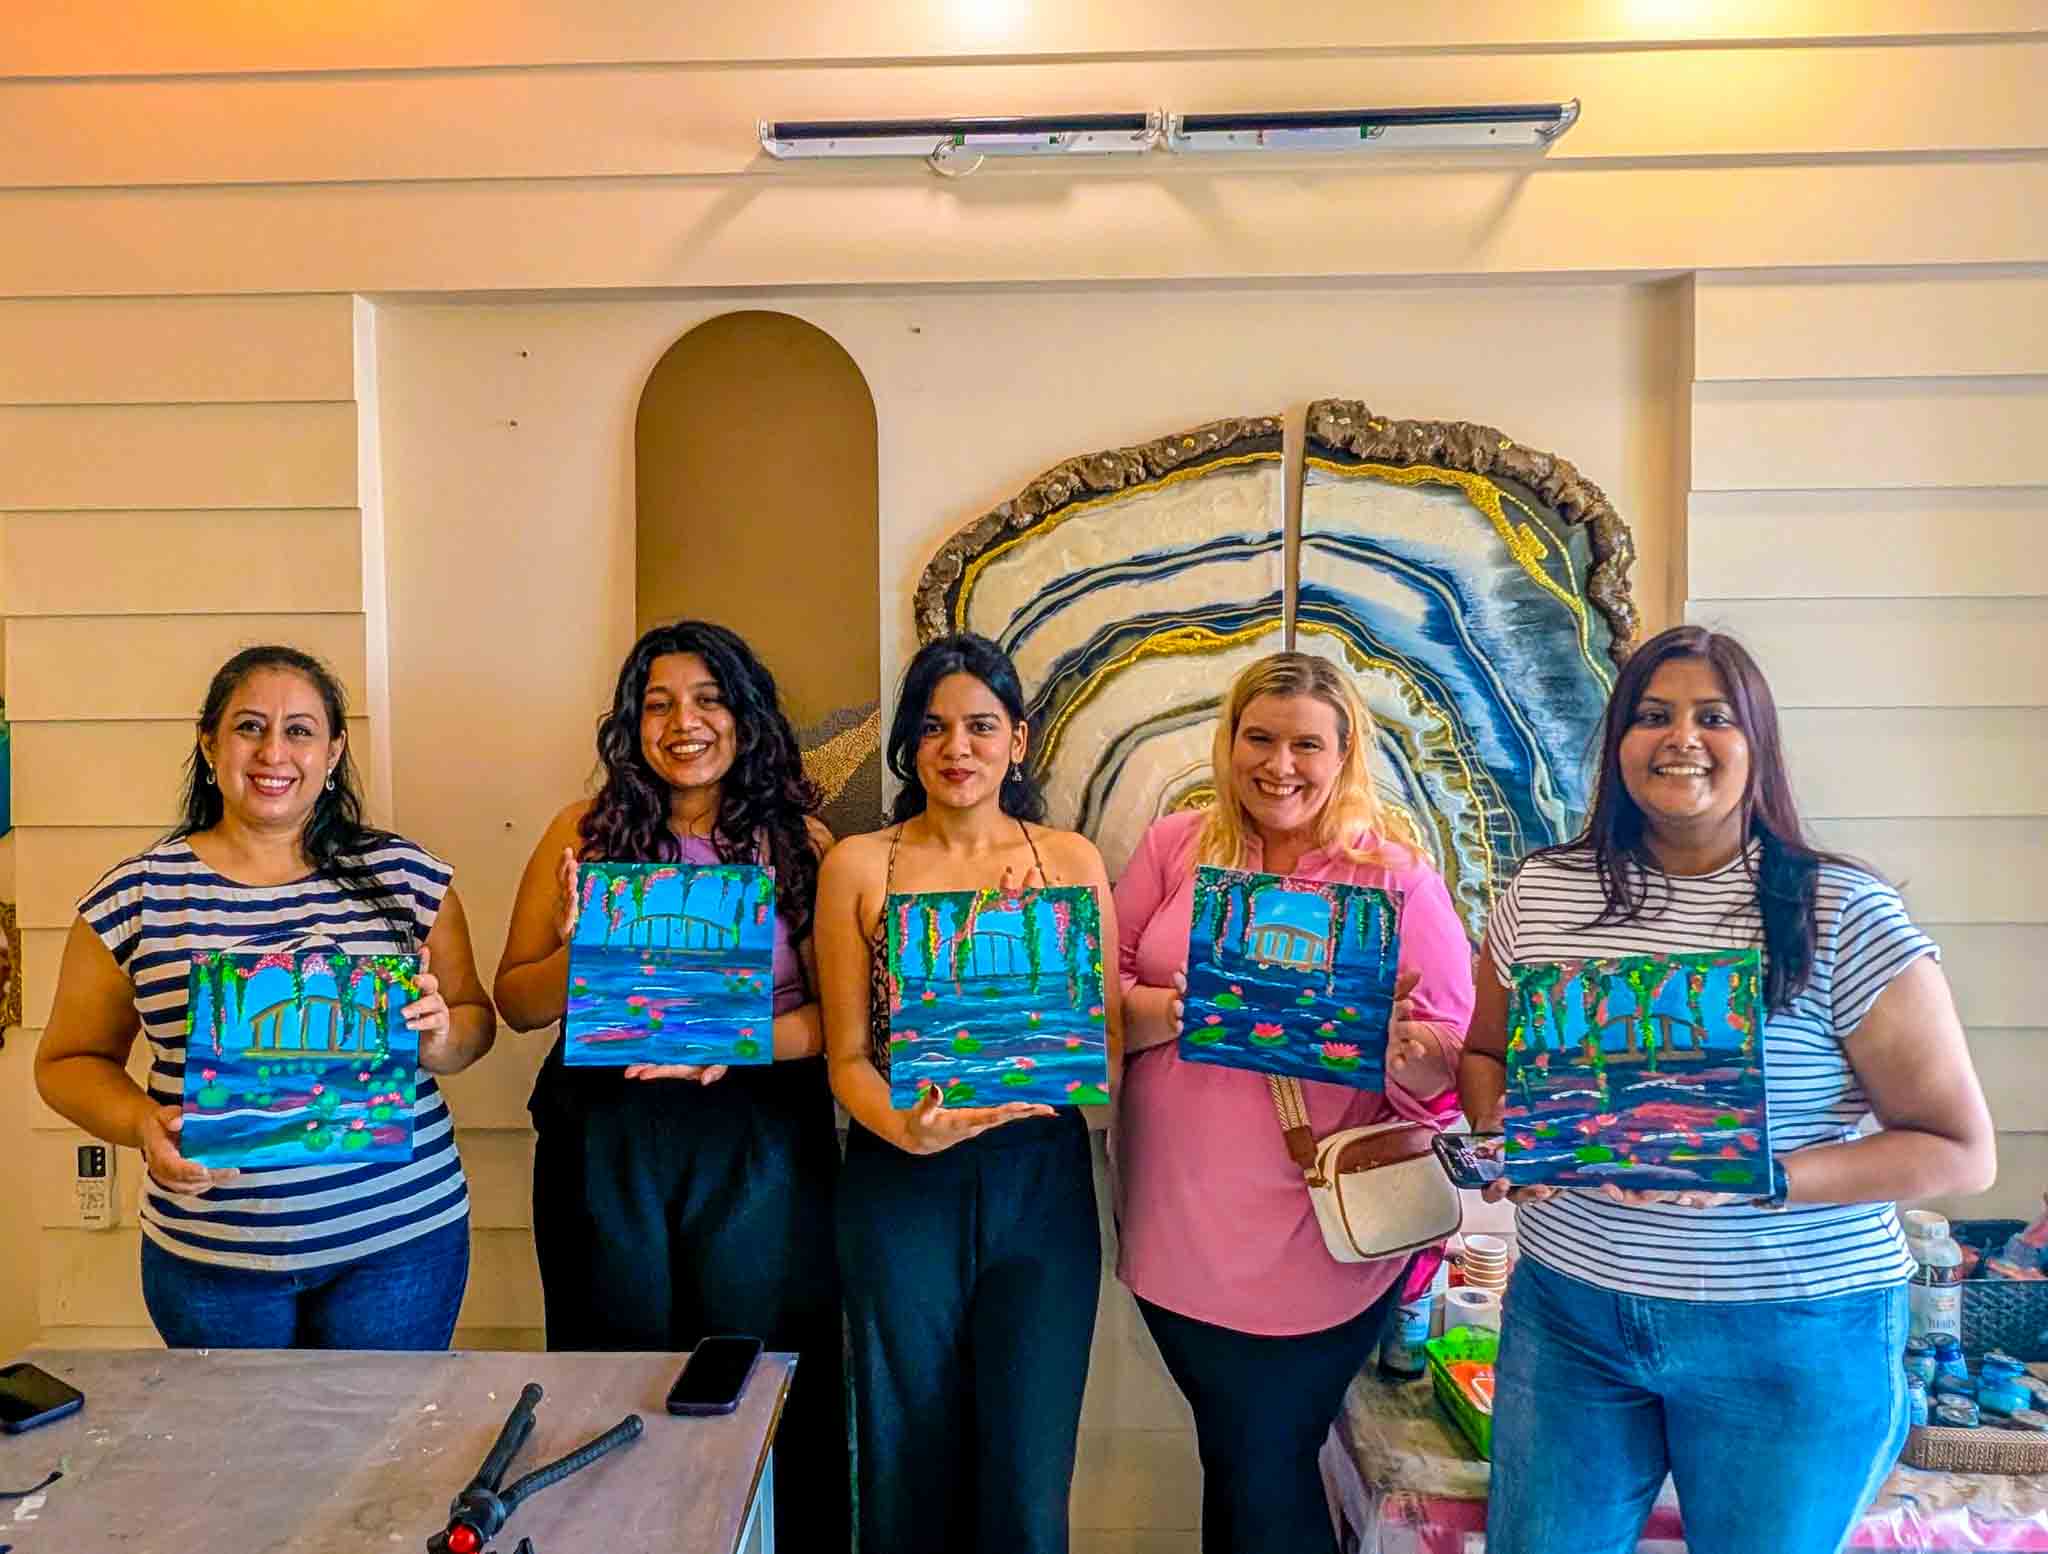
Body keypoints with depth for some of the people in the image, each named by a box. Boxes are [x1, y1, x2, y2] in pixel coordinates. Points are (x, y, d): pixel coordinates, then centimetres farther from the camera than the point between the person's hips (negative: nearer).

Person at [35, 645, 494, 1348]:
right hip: (210, 1255, 0)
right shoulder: (135, 897, -1)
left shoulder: (406, 876, 0)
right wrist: (140, 1121, -13)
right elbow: (69, 1061, 6)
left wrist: (439, 1038, -15)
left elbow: (474, 1021, 8)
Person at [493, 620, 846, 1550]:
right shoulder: (586, 834, 2)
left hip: (762, 1141, -1)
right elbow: (516, 1004, 4)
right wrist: (577, 952, -15)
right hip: (606, 1144, 1)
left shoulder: (802, 843, 0)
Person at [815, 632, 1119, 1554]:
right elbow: (847, 1056, 0)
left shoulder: (1071, 859, 4)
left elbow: (1107, 1037, 4)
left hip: (1041, 1177, 1)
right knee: (911, 1473, 13)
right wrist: (904, 1127, -19)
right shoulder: (858, 865, 1)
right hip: (902, 1181, 0)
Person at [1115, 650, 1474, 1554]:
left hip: (1311, 1244, -3)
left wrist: (1405, 1050, -28)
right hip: (1176, 1231, 3)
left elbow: (1457, 1059, -6)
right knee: (1227, 1456, 21)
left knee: (1267, 1478, 12)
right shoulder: (1174, 847, 1)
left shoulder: (1399, 879, -6)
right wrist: (1165, 1011, -20)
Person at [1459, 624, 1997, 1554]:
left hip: (1791, 1337, -2)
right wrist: (1504, 1135, -9)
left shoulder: (1843, 914, -11)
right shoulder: (1541, 892, 1)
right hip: (1567, 1311, 3)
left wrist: (1754, 1179, -23)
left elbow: (1959, 1152, -9)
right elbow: (1484, 1055, 14)